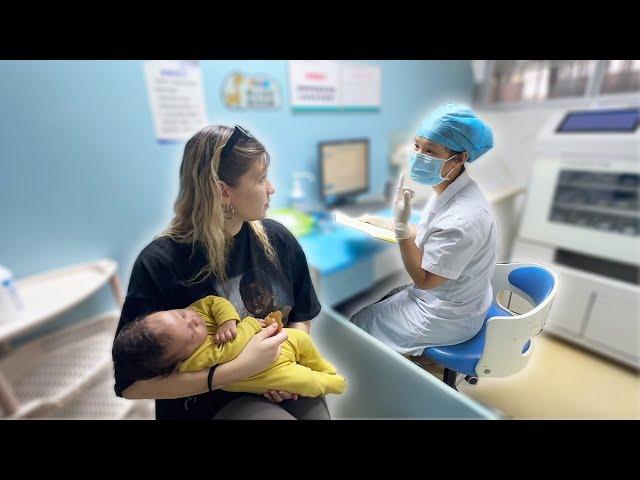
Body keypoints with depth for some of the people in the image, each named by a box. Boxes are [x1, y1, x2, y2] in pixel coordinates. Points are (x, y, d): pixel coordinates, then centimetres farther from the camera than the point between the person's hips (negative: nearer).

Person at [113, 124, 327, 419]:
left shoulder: (277, 239, -7)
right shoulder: (159, 263, -19)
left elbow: (301, 316, 6)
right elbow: (131, 383, -15)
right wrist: (238, 369, -24)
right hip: (207, 398, -3)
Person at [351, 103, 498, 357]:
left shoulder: (463, 218, -35)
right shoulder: (448, 189, -7)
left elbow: (423, 279, -26)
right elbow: (426, 235, 8)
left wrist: (401, 225, -32)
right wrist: (385, 222, 8)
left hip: (447, 317, -8)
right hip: (440, 295, 8)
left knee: (359, 323, 6)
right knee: (376, 303, 21)